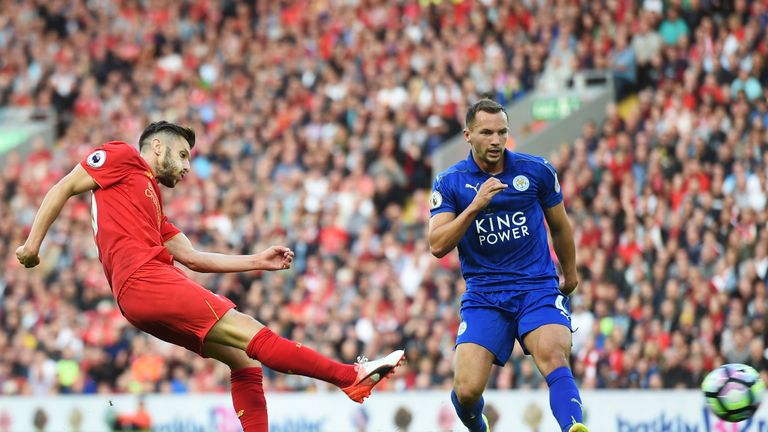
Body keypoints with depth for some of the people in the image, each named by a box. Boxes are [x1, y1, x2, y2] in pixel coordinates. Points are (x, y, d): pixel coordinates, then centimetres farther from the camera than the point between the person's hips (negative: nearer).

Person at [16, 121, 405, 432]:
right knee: (251, 334, -14)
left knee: (243, 360, 3)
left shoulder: (151, 201, 31)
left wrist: (257, 261, 20)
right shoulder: (122, 157, 9)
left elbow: (192, 257, 25)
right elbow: (64, 187, 3)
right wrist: (33, 243, -5)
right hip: (144, 280, -10)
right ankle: (352, 376, -18)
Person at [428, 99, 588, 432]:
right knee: (467, 389, -12)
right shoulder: (450, 182, 1)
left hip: (539, 288, 0)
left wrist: (570, 274, 30)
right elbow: (437, 246, -9)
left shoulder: (536, 171, 3)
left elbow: (559, 226, 19)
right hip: (483, 295, 0)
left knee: (552, 356, -30)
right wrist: (475, 206, -19)